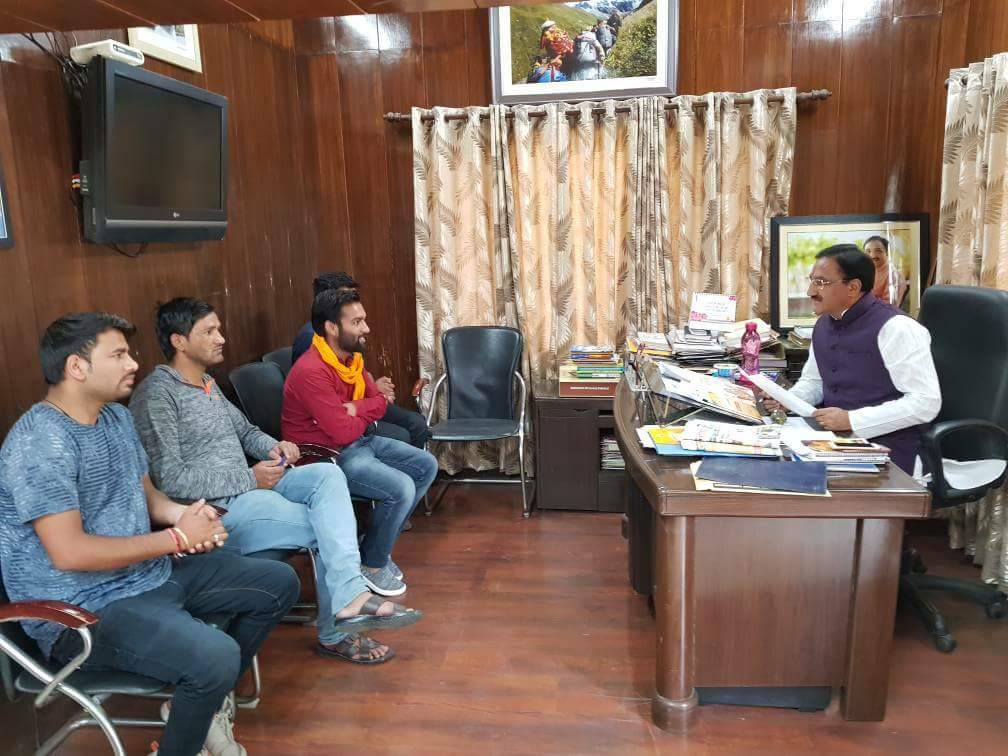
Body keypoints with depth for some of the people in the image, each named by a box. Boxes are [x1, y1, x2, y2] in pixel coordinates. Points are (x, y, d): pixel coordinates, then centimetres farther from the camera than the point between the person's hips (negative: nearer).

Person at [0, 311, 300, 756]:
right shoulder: (40, 442, -21)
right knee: (217, 657, -32)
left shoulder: (116, 416, 8)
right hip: (85, 610, -9)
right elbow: (69, 553, -27)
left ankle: (203, 702, 20)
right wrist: (178, 538, -20)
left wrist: (182, 513, -7)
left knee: (278, 583, 10)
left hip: (153, 572, 9)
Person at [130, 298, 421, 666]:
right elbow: (170, 480, -20)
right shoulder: (156, 395, -13)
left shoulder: (208, 385, 16)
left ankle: (350, 596, -25)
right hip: (215, 510, -8)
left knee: (327, 474, -18)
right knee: (328, 529, -16)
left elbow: (245, 430, 26)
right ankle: (335, 633, -1)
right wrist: (250, 477, -18)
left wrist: (274, 447, 3)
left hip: (248, 487, 8)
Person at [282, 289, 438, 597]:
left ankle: (378, 544, 15)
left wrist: (355, 407, -15)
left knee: (426, 466, 7)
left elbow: (380, 402, 8)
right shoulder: (312, 371, -27)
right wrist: (364, 413, -6)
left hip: (359, 441, 10)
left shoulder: (352, 356, 3)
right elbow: (344, 432, -28)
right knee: (401, 488, -24)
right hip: (327, 456, -10)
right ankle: (371, 563, 2)